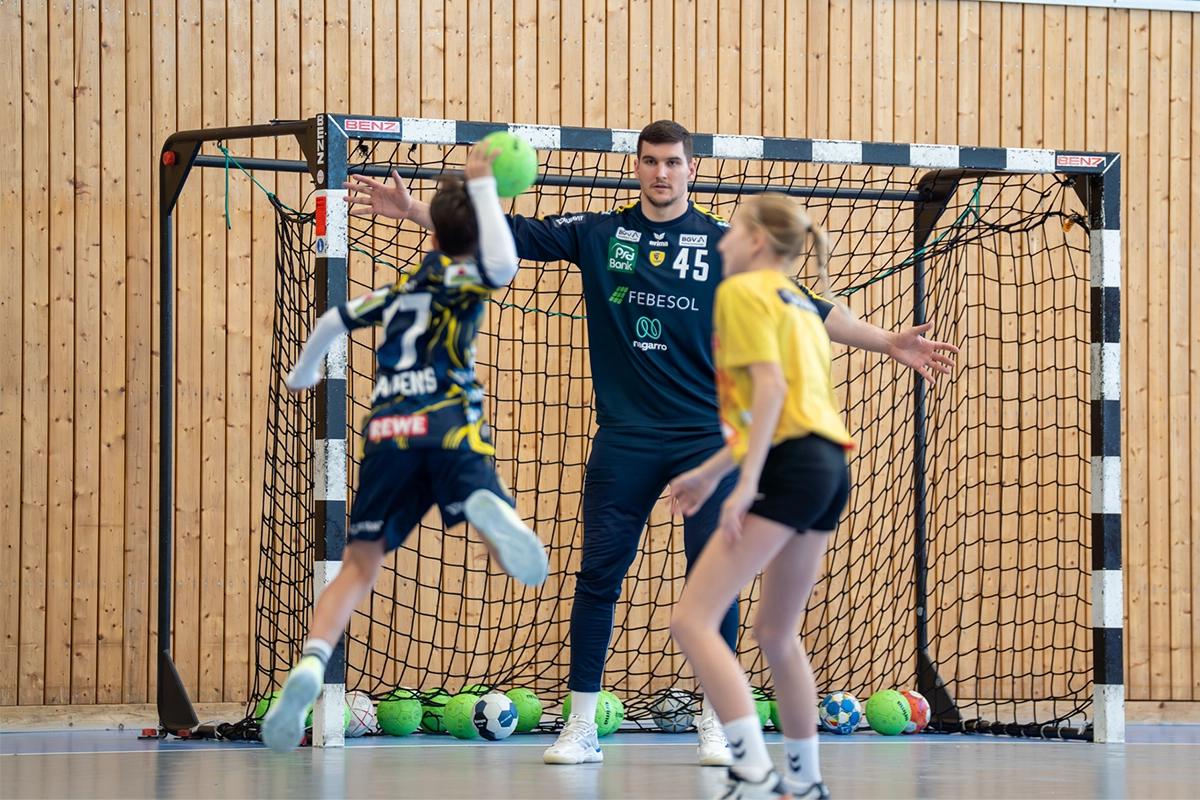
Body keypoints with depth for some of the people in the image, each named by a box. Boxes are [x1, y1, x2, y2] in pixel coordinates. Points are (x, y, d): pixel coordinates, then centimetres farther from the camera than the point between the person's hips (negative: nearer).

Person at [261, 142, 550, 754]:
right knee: (516, 562, -12)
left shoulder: (404, 285, 26)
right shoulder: (460, 277, 9)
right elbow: (503, 266, -14)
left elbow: (334, 321, 34)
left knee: (359, 568, 6)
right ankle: (489, 513, -49)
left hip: (385, 433, 4)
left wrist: (303, 373, 53)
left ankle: (310, 666, -19)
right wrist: (483, 187, -4)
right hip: (448, 427, -4)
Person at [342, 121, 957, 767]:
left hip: (707, 437, -1)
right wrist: (414, 210, -5)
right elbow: (506, 233, 3)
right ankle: (582, 725, 8)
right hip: (624, 439, 1)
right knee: (598, 572, 0)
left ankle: (716, 721, 6)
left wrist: (889, 344, -1)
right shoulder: (597, 235, 6)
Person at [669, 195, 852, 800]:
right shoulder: (796, 302, 25)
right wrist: (710, 472, 32)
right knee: (776, 634, 21)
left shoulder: (743, 290, -2)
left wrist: (747, 480, -19)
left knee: (692, 620, -12)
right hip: (829, 468, 9)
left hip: (790, 468, -9)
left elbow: (769, 385, -14)